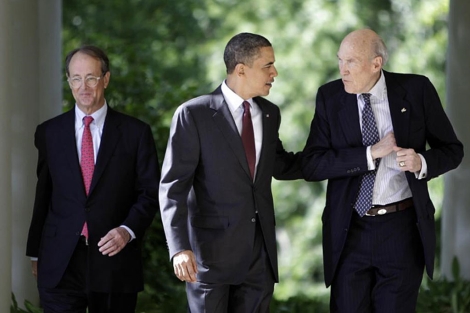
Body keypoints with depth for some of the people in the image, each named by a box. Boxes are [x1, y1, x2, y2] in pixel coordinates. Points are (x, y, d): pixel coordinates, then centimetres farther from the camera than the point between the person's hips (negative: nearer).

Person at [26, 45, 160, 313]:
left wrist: (128, 230, -13)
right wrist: (35, 252, 14)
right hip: (60, 267, 1)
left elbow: (150, 192, 3)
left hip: (114, 258, -1)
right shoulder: (49, 133, 8)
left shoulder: (136, 133, 3)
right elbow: (42, 196, 13)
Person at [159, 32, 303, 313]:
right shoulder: (194, 114, -8)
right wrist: (180, 248, -20)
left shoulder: (270, 114, 11)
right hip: (212, 252, -5)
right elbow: (173, 186, -10)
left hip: (260, 254, 5)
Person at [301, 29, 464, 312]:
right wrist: (371, 154, -18)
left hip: (403, 228, -1)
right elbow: (312, 165, -8)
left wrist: (422, 162, -18)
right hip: (349, 232, 1)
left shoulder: (416, 90, -4)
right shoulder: (330, 97, -1)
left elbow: (452, 150, 3)